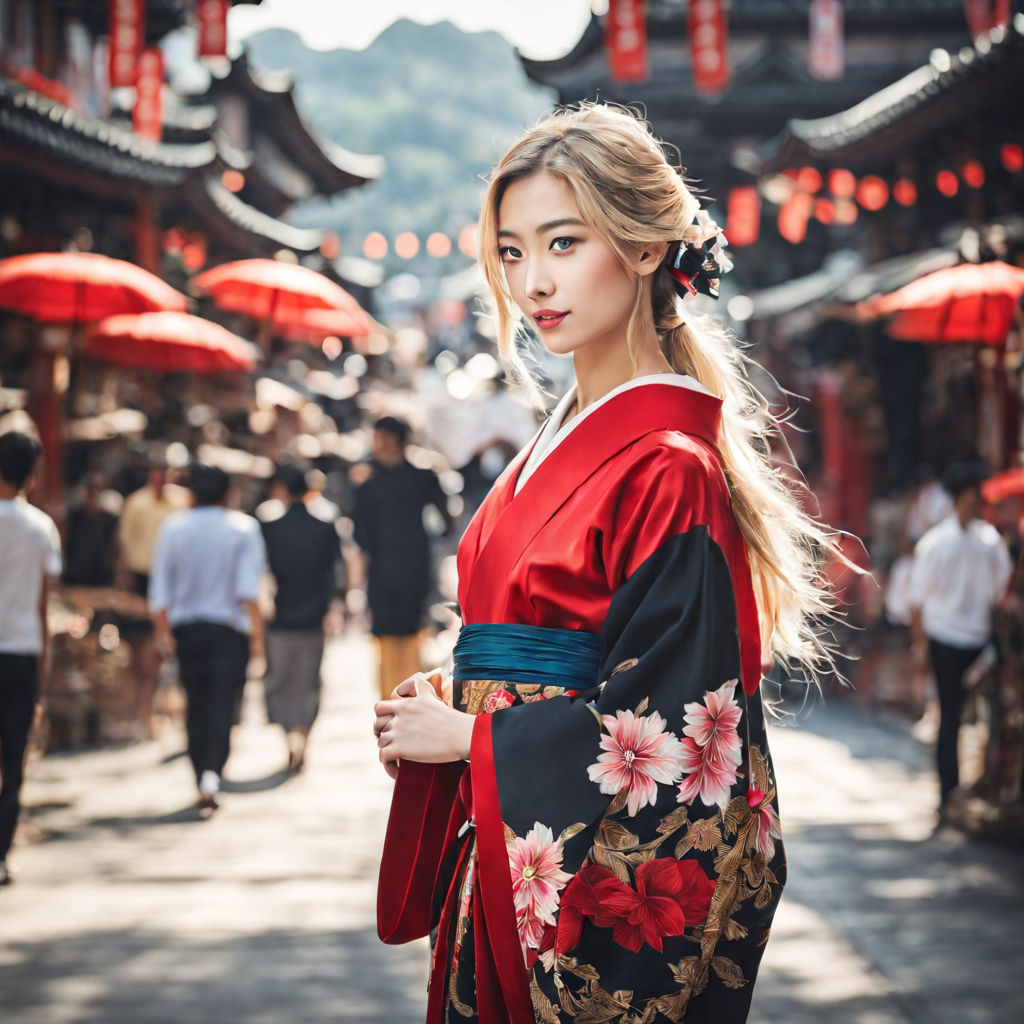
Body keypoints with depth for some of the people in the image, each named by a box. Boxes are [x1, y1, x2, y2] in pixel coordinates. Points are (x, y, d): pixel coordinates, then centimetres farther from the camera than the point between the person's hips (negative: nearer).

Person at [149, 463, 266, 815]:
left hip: (186, 628, 2)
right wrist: (257, 637, -9)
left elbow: (160, 589, 1)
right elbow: (249, 589, -11)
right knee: (222, 707, -3)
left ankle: (202, 787, 13)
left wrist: (163, 631, 9)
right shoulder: (243, 528, -2)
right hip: (229, 631, -2)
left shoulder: (172, 529, 3)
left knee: (196, 708, 11)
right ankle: (212, 774, -24)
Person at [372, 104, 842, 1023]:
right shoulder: (560, 446, 10)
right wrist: (447, 700, 0)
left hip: (617, 892, -8)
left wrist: (468, 737, -12)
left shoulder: (670, 466, -16)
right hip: (513, 860, 8)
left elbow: (668, 724, -20)